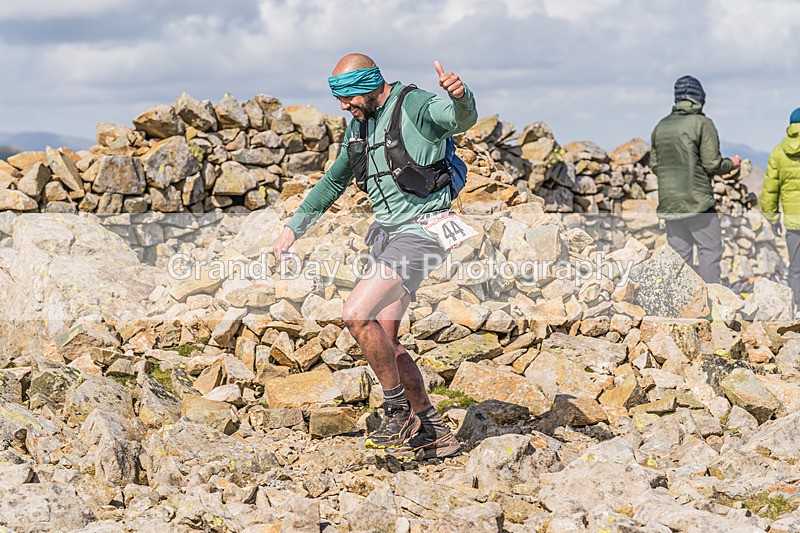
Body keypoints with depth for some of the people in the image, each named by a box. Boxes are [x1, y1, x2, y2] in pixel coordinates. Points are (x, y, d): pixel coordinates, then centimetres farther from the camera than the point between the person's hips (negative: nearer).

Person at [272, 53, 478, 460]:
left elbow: (463, 119, -34)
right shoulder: (359, 125, 13)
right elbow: (334, 181, 26)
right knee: (382, 340, 7)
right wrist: (294, 226, 24)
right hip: (388, 234, 9)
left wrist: (459, 95, -58)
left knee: (356, 314, -21)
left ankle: (399, 411, -5)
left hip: (419, 231, -9)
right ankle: (433, 431, 17)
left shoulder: (415, 107, -13)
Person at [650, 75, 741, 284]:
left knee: (679, 253, 9)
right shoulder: (702, 123, -8)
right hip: (697, 201, -6)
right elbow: (712, 164, -10)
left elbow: (654, 165, 12)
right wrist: (731, 164, 9)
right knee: (710, 250, 0)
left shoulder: (661, 126, 10)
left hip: (668, 202, 6)